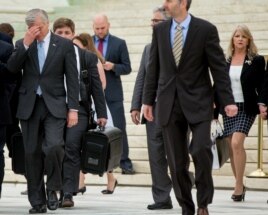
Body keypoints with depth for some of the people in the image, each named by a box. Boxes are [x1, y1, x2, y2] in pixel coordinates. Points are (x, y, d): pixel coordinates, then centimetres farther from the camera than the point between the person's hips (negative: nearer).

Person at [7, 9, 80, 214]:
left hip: (54, 105, -2)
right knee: (32, 154, 3)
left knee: (54, 147, -21)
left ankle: (52, 188, 2)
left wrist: (73, 108, -5)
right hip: (29, 106, 2)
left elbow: (72, 79, 1)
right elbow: (12, 68, -7)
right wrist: (26, 44, -15)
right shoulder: (22, 44, 8)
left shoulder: (64, 45, 2)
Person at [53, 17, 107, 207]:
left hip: (78, 108, -1)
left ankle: (68, 193, -12)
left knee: (72, 147, -13)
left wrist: (101, 114, 4)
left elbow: (96, 86, 8)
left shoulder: (87, 57, 7)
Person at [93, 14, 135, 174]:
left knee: (119, 128, -4)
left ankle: (125, 162, -1)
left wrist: (113, 66, -17)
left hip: (113, 93, -2)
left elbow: (127, 68, 0)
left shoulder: (119, 43, 3)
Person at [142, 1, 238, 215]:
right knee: (177, 161, 3)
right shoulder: (160, 30, 7)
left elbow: (219, 67, -4)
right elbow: (153, 67, 11)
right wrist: (148, 100, 9)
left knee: (201, 149, -19)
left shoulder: (206, 29, -4)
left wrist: (228, 101, -10)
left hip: (197, 102, -3)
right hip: (169, 104, 3)